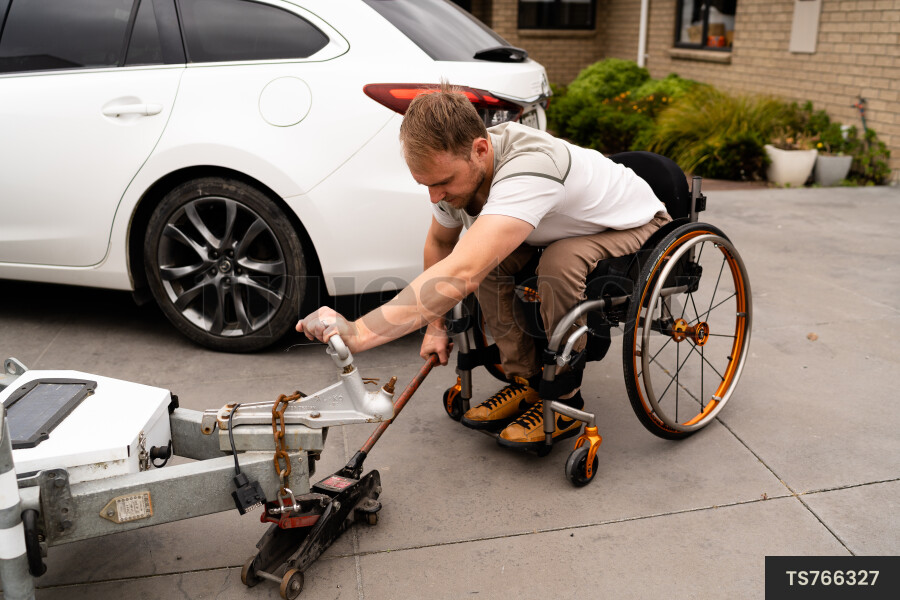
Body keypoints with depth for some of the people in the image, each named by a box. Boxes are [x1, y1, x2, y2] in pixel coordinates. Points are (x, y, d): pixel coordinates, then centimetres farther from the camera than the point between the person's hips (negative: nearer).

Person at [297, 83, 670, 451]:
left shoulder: (530, 168, -43)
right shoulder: (453, 166, -16)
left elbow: (462, 275, -55)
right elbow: (438, 243, 5)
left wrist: (356, 334, -57)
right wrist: (435, 325, 3)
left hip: (635, 227, -7)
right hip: (563, 229, 7)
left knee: (560, 263, -36)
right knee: (488, 256, -18)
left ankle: (563, 402, -13)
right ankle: (525, 382, -1)